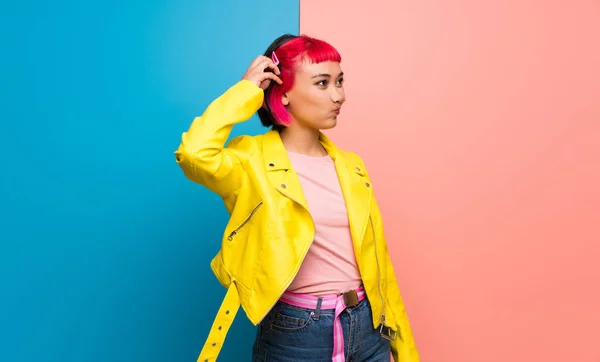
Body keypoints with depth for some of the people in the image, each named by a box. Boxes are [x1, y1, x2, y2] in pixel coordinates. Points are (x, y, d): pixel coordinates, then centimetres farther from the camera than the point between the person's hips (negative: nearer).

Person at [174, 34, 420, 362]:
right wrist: (246, 89, -17)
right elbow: (194, 152, -33)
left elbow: (377, 261, 7)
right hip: (295, 333, -4)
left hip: (367, 329, 5)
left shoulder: (350, 166, 5)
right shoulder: (253, 160, -10)